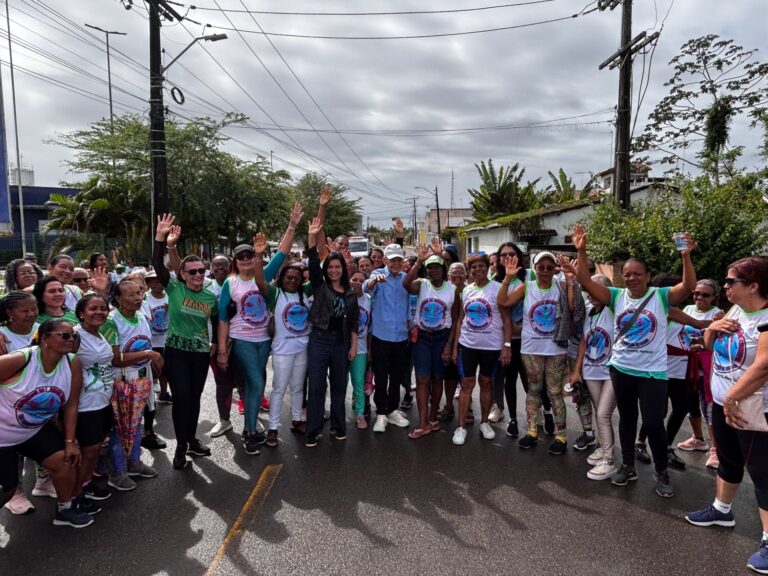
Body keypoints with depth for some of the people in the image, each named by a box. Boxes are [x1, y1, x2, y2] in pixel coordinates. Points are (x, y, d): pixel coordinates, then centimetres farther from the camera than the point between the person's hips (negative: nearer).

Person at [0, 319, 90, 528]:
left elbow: (71, 405, -8)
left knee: (66, 461, -4)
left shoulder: (72, 363, -15)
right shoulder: (19, 360, -30)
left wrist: (70, 441, -6)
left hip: (37, 429, 4)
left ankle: (65, 510, 20)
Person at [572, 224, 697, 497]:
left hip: (653, 372, -3)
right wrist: (581, 251, -21)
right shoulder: (617, 296, -2)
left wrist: (686, 257, -32)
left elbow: (689, 286, -21)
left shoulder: (661, 296, -6)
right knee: (627, 418, 16)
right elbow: (585, 281, -11)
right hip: (621, 369, 3)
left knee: (654, 423, 2)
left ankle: (662, 473, 24)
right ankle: (628, 466, 32)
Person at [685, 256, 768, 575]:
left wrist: (732, 398, -23)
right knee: (728, 461, 22)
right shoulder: (734, 311, 6)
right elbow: (710, 346, 16)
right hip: (722, 403, 8)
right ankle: (721, 510, 38)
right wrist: (711, 328, -6)